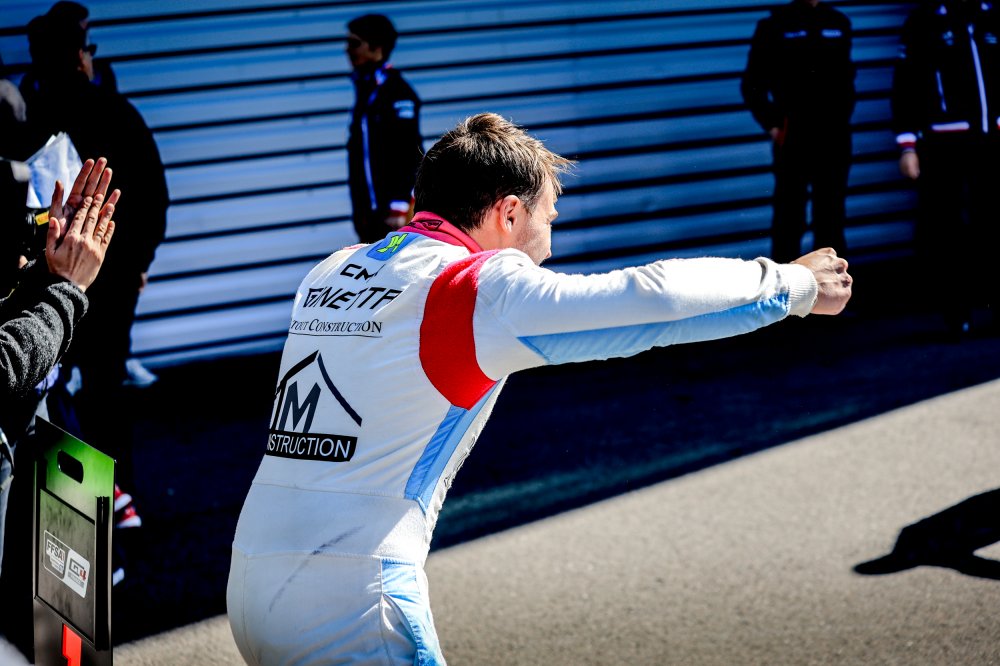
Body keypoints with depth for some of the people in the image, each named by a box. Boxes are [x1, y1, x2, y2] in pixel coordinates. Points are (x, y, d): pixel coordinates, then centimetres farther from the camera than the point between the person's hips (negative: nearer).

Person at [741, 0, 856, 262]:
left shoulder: (839, 23, 7)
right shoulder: (775, 25, -3)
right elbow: (752, 85, 1)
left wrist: (843, 117, 9)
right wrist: (771, 125, -5)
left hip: (834, 137, 3)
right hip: (793, 139, -3)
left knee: (831, 216, 9)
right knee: (789, 219, 0)